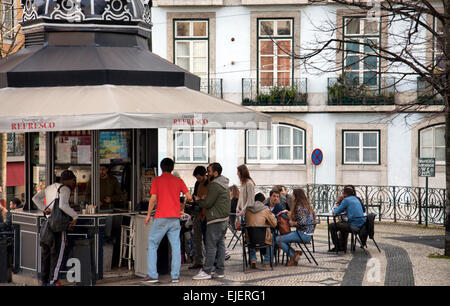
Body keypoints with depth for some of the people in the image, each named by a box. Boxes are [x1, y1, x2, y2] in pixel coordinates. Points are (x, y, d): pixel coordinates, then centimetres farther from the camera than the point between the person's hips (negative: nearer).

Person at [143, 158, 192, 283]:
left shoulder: (156, 180, 1)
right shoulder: (178, 181, 8)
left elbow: (153, 199, -5)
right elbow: (189, 197, 4)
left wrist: (148, 215, 5)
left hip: (161, 218, -2)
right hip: (175, 218, 2)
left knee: (152, 245, 6)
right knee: (175, 246, 6)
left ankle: (152, 275, -1)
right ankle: (175, 276, 1)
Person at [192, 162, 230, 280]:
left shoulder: (214, 185, -14)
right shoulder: (224, 184, 17)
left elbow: (208, 204, -14)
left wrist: (198, 200, 3)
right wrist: (206, 198, 14)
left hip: (215, 219, -10)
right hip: (224, 218, 10)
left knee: (211, 246, -7)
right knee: (220, 245, 10)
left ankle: (206, 271, -6)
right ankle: (220, 271, 12)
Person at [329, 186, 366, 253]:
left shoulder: (346, 200, -6)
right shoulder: (356, 199, 20)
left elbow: (336, 212, -4)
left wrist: (335, 209, 17)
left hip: (354, 226, -9)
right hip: (361, 224, 9)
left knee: (332, 226, -1)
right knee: (342, 223, 35)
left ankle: (337, 247, 7)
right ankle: (342, 246, 35)